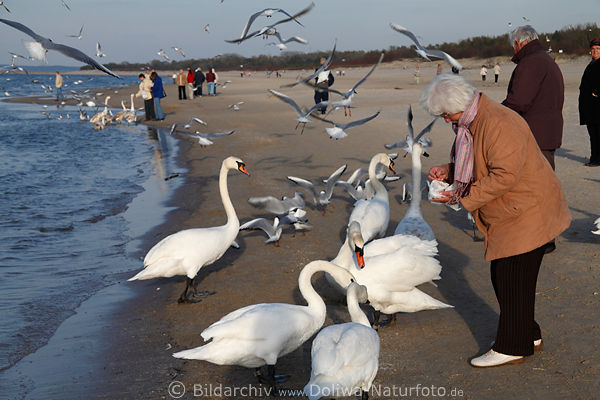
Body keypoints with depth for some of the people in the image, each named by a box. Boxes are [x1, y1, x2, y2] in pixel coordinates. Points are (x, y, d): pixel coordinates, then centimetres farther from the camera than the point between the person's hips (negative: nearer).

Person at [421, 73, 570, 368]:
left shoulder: (499, 124, -24)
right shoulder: (469, 124, 9)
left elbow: (505, 176, -28)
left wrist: (463, 197, -23)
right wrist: (449, 171, 4)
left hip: (527, 212, -10)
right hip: (505, 217, 10)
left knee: (512, 280, -5)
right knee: (502, 278, 14)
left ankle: (512, 347, 6)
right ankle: (527, 336, 29)